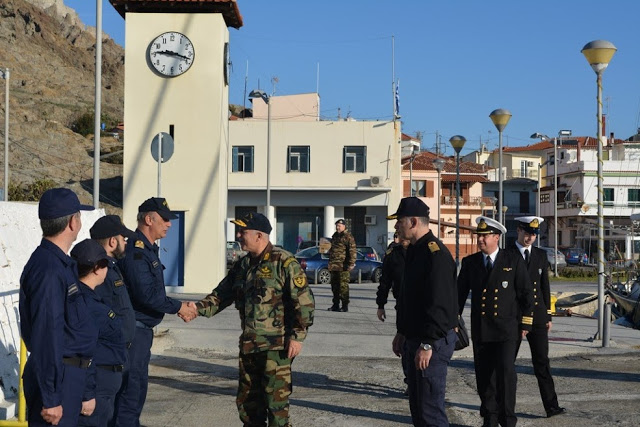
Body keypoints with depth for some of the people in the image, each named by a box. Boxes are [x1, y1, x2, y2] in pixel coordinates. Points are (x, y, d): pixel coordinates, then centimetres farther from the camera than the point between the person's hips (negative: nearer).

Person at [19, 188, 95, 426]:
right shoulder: (49, 270, -21)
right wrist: (51, 399, -23)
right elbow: (46, 337, -24)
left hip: (69, 372, 10)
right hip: (56, 377, -10)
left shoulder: (61, 263, 11)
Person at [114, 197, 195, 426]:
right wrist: (177, 307, -13)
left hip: (143, 329, 10)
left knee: (139, 384, 16)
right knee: (131, 386, -7)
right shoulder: (136, 251, -17)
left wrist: (178, 305, 7)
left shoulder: (148, 250, 15)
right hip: (133, 328, -10)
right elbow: (147, 295, -23)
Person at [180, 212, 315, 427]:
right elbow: (221, 295, 15)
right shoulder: (242, 266, 12)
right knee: (247, 401, 14)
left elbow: (303, 301, -13)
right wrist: (198, 309, -2)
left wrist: (297, 336, -16)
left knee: (276, 401, -4)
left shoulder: (284, 262, -11)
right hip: (248, 345, 8)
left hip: (276, 345, -8)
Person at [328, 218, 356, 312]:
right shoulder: (335, 236, 19)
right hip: (334, 266, 8)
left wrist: (351, 263, -20)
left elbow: (352, 251, -13)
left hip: (343, 266, -8)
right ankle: (335, 305, 20)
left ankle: (345, 306, -2)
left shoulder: (348, 237, -7)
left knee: (343, 286, -7)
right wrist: (330, 263, 26)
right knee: (334, 285, 12)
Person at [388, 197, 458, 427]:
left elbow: (440, 304, -25)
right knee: (417, 403, 17)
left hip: (433, 342, -10)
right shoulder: (414, 250, 13)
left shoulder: (436, 254, -20)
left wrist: (427, 345, -24)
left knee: (430, 408, -6)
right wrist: (402, 332, 21)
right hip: (416, 339, 10)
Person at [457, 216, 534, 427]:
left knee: (506, 371, -12)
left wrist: (525, 323, 0)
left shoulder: (514, 262, -1)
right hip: (480, 329, 3)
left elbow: (526, 293, 2)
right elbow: (460, 293, 12)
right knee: (484, 375, 6)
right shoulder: (469, 263, 6)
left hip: (506, 328, -3)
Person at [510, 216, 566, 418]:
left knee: (542, 362, 1)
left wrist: (548, 316, 9)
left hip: (537, 316, 3)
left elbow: (545, 287, 12)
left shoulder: (541, 255, 9)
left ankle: (551, 406, 1)